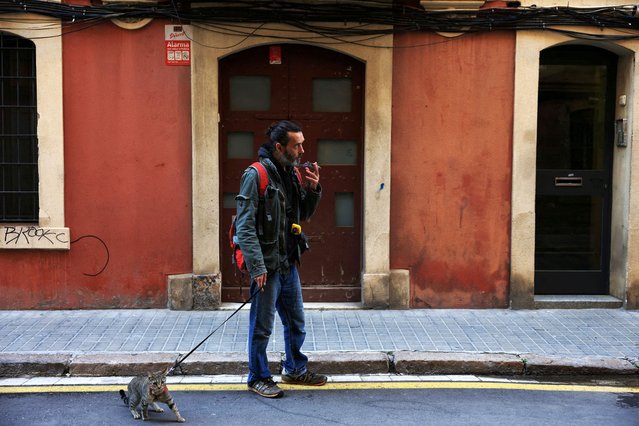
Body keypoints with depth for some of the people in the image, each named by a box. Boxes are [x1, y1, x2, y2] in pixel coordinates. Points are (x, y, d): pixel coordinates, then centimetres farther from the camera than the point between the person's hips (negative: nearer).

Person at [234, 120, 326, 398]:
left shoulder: (293, 173, 8)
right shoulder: (256, 175, -15)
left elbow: (304, 215, 17)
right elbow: (245, 226, -18)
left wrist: (313, 189, -1)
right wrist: (257, 266, -22)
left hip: (289, 263, 8)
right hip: (266, 265, -8)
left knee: (296, 322, 19)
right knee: (262, 326, 5)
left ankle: (295, 370, 36)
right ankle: (258, 378, 21)